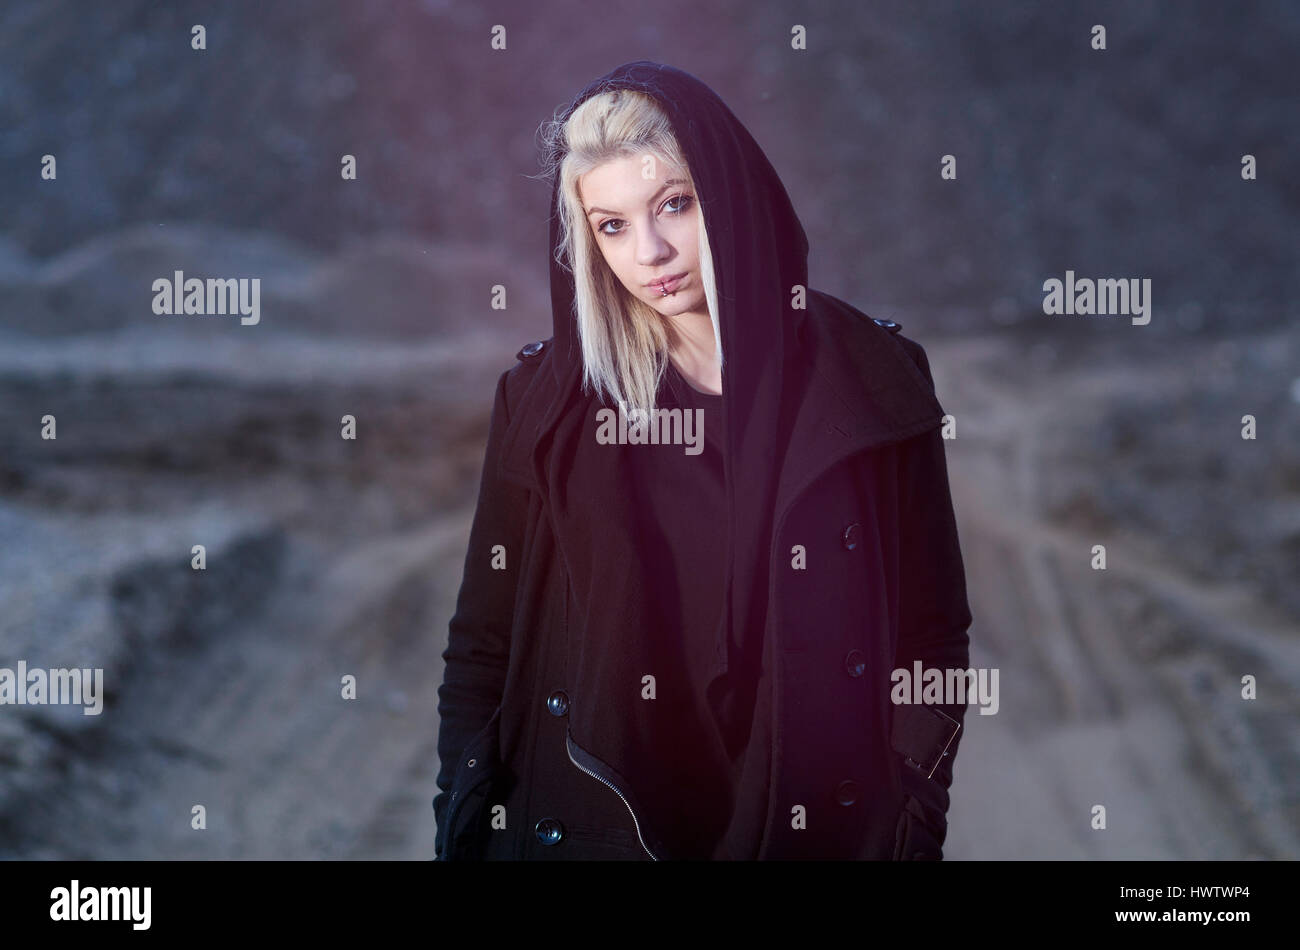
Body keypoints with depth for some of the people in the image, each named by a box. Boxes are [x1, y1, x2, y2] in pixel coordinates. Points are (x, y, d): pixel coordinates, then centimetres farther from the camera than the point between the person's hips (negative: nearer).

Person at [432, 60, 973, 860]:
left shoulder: (869, 379, -4)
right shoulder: (544, 400, -3)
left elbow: (932, 643, -1)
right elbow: (481, 653, 1)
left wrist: (910, 832, -10)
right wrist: (462, 838, -7)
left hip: (820, 824, 0)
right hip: (594, 825, 0)